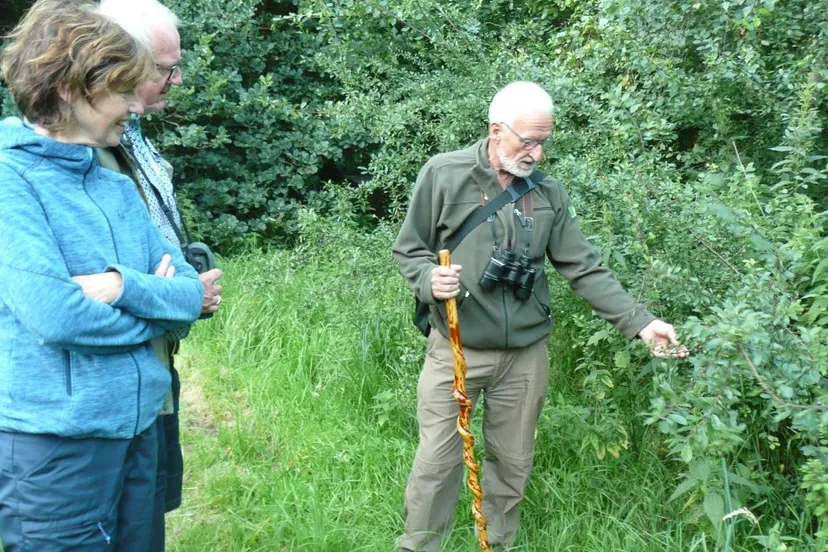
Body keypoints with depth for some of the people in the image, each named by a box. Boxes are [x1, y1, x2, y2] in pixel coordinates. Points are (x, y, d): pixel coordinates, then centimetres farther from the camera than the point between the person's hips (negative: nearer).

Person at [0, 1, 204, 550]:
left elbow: (194, 293, 4)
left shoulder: (119, 187, 9)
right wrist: (155, 303, -6)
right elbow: (55, 315, -23)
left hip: (138, 427, 7)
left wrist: (124, 285, -16)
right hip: (53, 441, -7)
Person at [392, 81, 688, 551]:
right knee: (437, 462, 3)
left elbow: (585, 269, 2)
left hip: (525, 355, 3)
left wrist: (640, 321, -7)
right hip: (455, 351, -3)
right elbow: (410, 249, 2)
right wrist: (430, 280, -20)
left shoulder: (549, 193, 3)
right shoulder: (444, 174, -5)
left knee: (513, 464, 14)